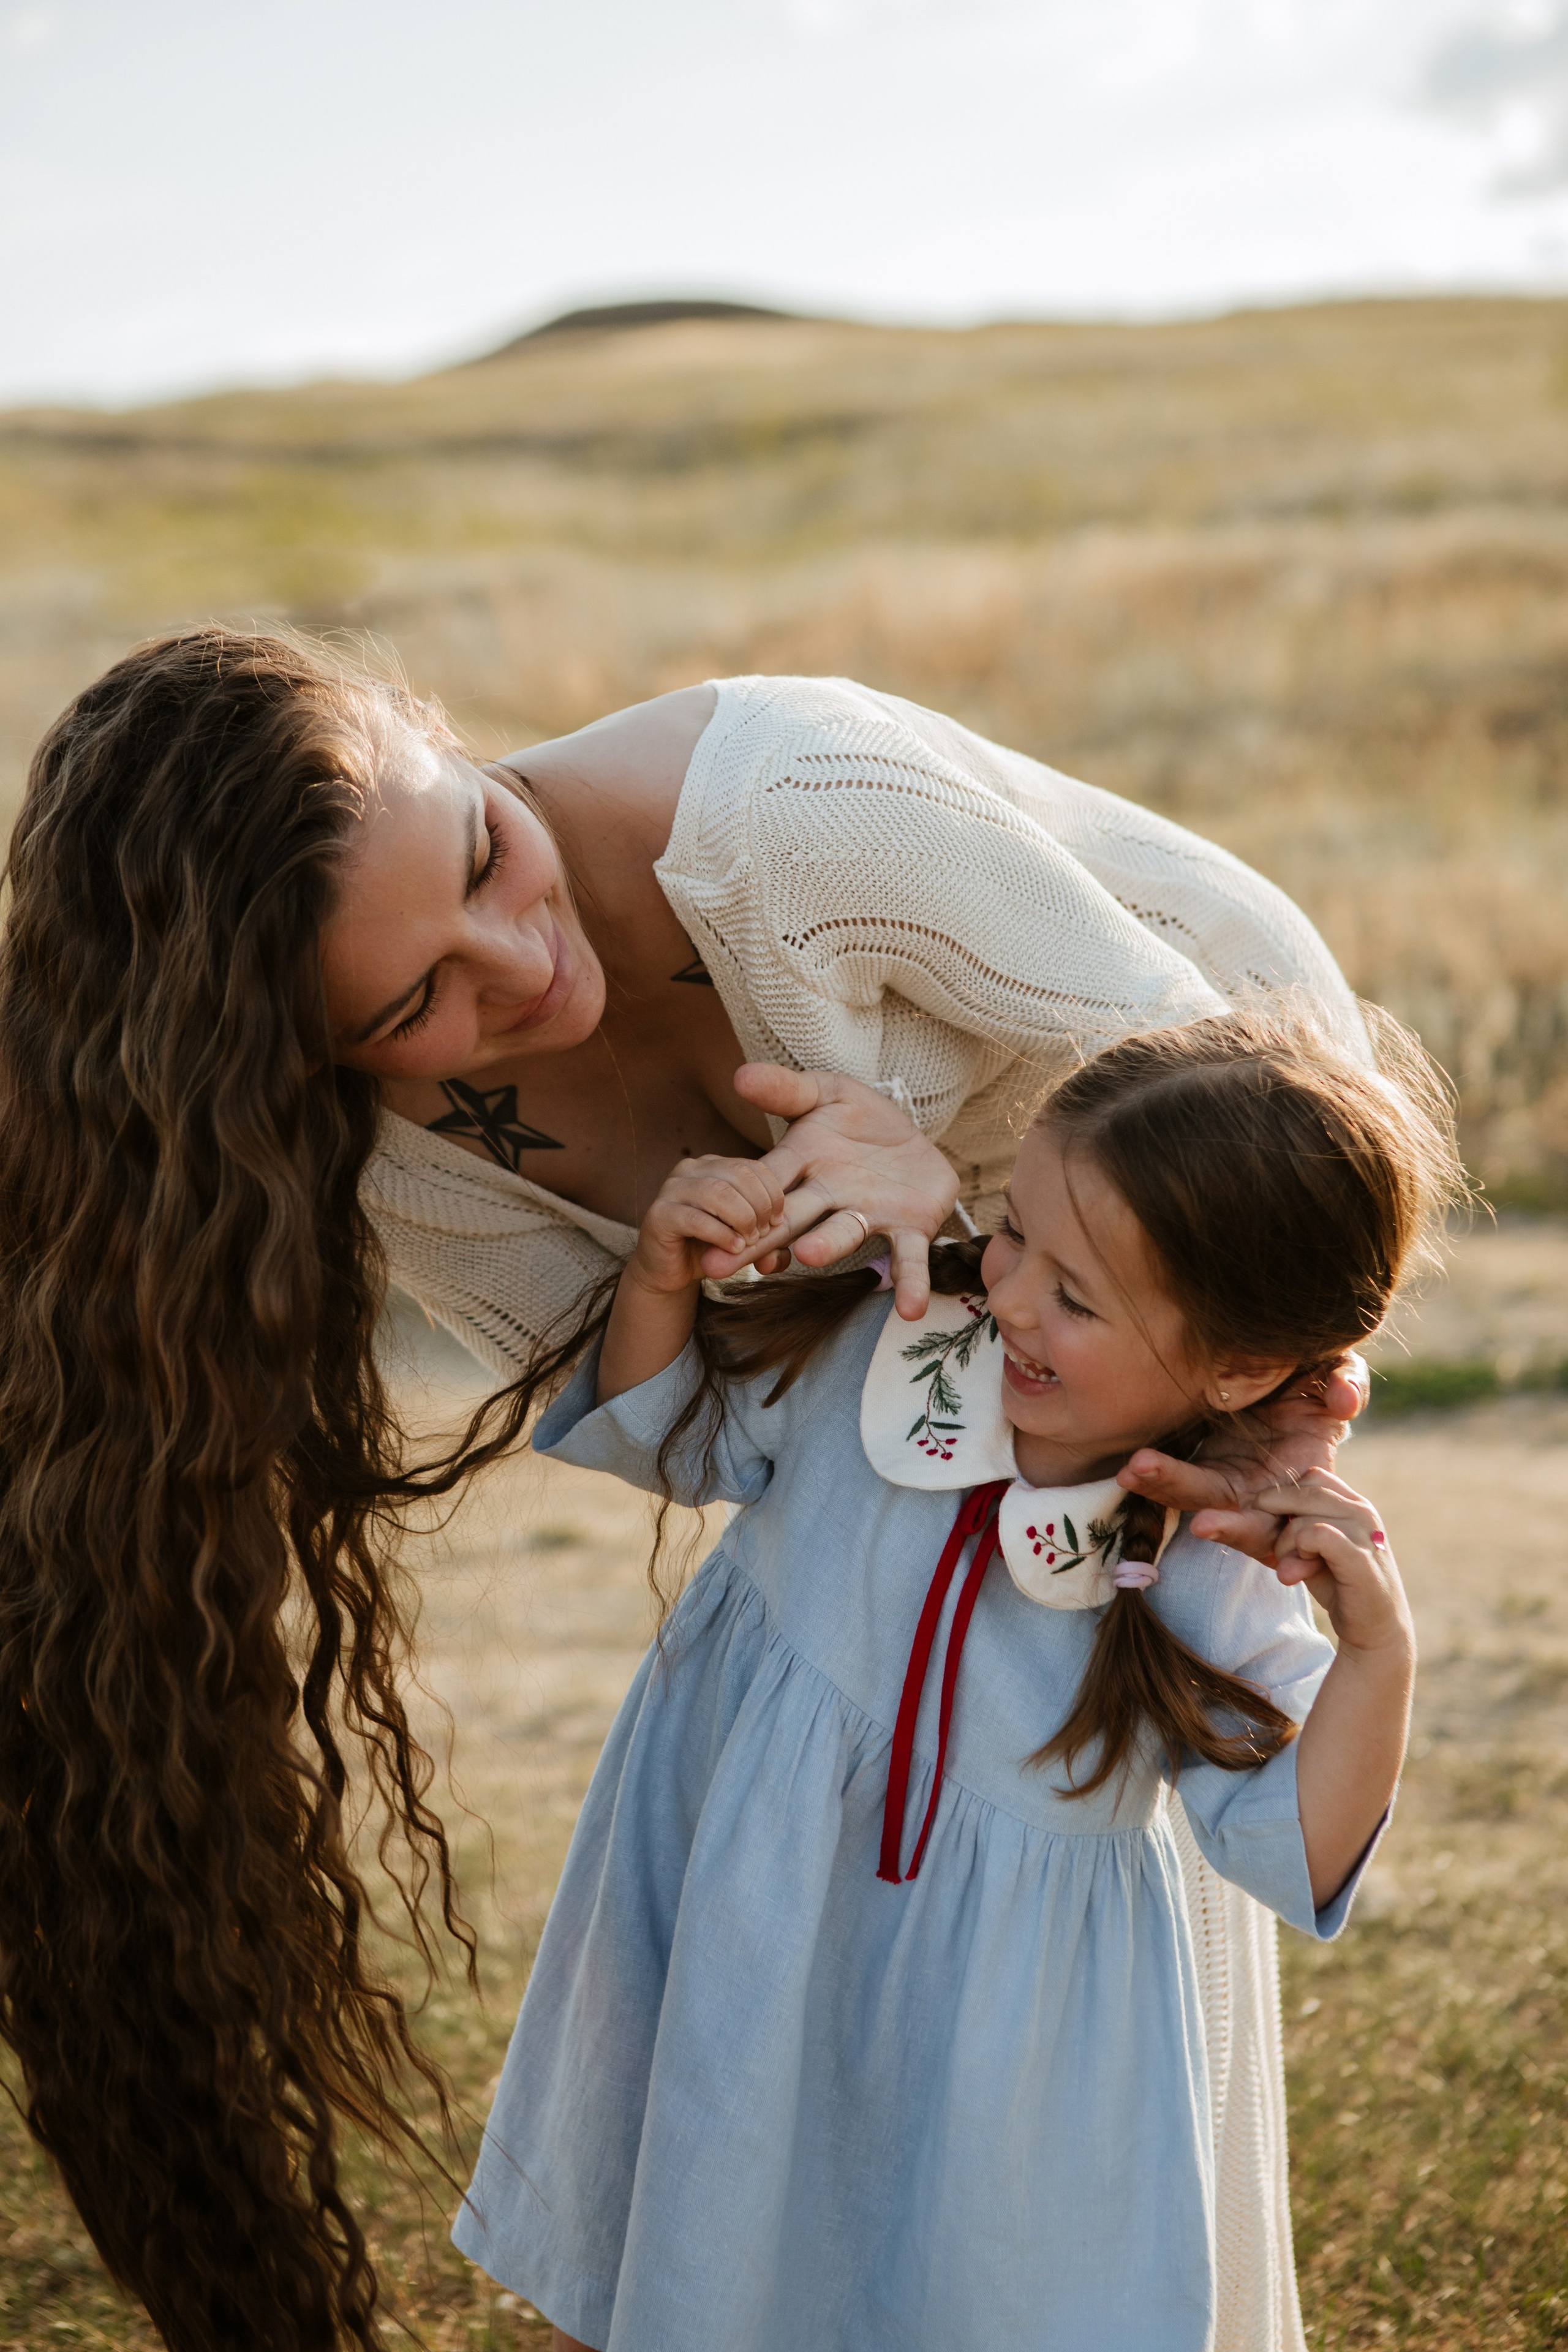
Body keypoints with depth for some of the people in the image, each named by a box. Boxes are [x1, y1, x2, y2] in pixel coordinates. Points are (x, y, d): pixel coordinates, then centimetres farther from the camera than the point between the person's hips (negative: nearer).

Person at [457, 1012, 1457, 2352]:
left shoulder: (1227, 1581, -20)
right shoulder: (880, 1347, -15)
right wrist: (663, 1279, -17)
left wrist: (1379, 1656, -30)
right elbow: (671, 1434, 1)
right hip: (729, 1918, 3)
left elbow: (1297, 1851, -15)